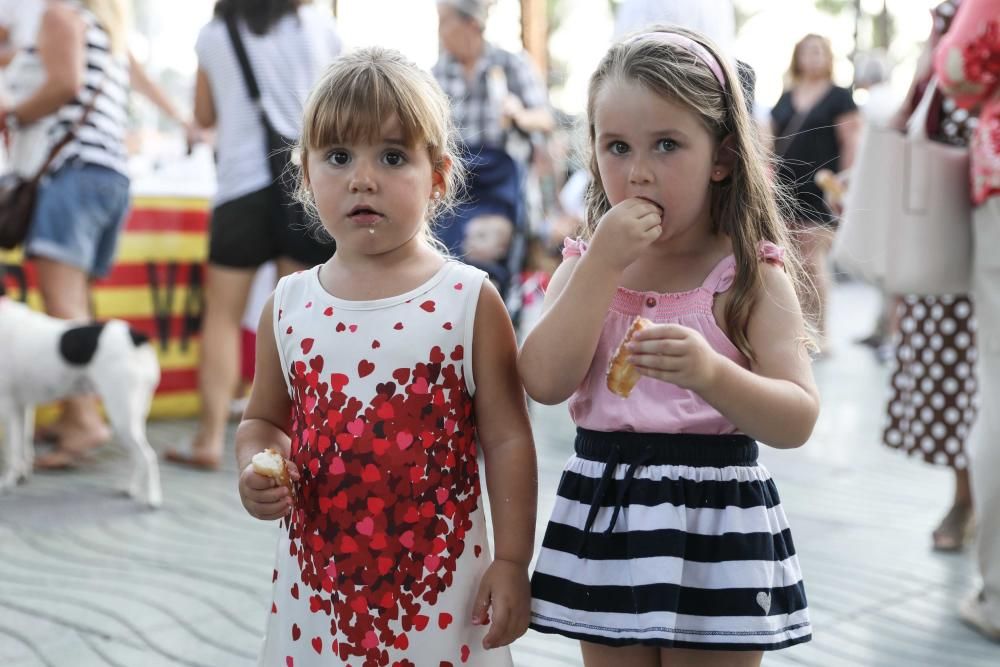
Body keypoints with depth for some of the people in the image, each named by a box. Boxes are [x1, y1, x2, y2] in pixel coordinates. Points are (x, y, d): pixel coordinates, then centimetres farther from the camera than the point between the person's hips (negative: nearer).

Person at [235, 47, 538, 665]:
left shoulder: (471, 301, -8)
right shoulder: (289, 305, 0)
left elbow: (507, 438, -5)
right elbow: (264, 420, 13)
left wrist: (512, 561, -6)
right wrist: (255, 468, -7)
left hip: (440, 585, -2)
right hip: (318, 583, 3)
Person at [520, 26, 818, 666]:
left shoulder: (752, 273, -7)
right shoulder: (585, 265, 2)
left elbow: (798, 420, -14)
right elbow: (545, 382, -13)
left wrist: (709, 372, -33)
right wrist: (606, 262, -18)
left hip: (714, 524, -3)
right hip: (604, 519, 3)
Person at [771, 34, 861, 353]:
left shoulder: (839, 97, 2)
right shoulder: (785, 99, 16)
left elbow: (851, 144, -3)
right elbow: (773, 143, 20)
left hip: (820, 192, -5)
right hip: (786, 189, 5)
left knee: (813, 261, -6)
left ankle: (819, 333, 2)